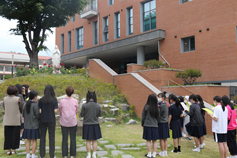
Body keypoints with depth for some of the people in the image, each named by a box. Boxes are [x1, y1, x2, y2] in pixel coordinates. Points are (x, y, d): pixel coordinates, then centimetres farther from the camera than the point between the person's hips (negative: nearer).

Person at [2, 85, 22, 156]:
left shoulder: (5, 99, -1)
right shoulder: (18, 99, -10)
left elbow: (4, 108, 12)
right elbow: (21, 110, -3)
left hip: (7, 120, 3)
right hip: (16, 120, -3)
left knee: (8, 135, 9)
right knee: (15, 135, 6)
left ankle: (8, 150, 11)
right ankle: (13, 150, 9)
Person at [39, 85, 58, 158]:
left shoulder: (41, 100, -3)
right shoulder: (54, 100, -7)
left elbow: (39, 111, -6)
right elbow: (55, 111, -11)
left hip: (43, 120, 2)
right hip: (51, 120, -1)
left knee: (42, 136, 9)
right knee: (51, 137, 6)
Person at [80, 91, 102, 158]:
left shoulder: (84, 105, -13)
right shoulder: (98, 105, -6)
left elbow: (82, 115, -6)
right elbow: (99, 114, 4)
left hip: (87, 125, -1)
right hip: (95, 125, 2)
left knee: (88, 140, 9)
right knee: (94, 140, 11)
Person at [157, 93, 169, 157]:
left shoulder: (162, 106, -18)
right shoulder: (165, 104, 11)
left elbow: (158, 114, -16)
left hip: (161, 123, -9)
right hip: (165, 122, 9)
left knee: (161, 138, -1)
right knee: (165, 138, 12)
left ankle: (162, 152, 6)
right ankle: (165, 152, 18)